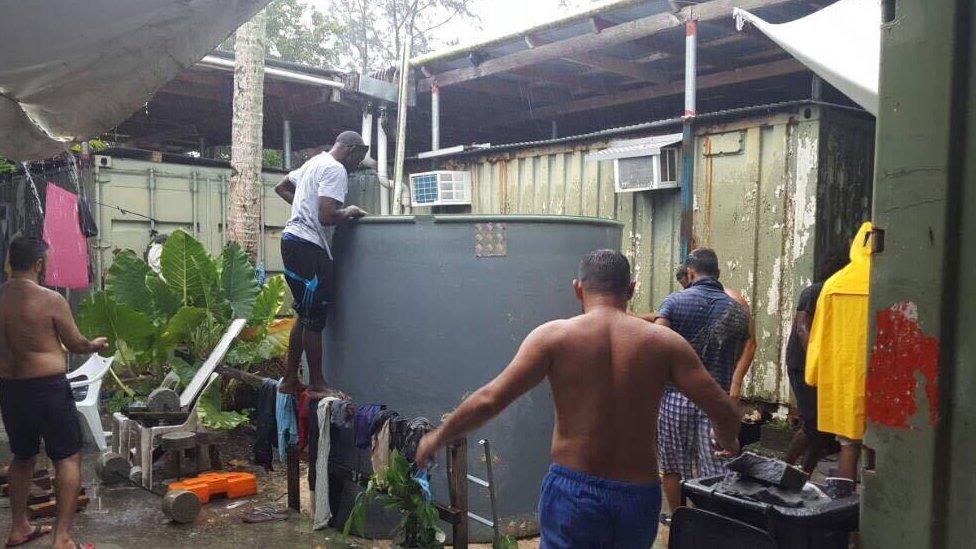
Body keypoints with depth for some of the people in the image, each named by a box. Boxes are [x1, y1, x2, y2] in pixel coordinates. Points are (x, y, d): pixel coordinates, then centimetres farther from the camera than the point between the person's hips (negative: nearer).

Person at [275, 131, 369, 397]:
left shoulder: (314, 162, 19)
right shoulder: (336, 170, -12)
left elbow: (281, 188, 30)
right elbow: (327, 217, -23)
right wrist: (349, 213, -4)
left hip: (293, 238, 10)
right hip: (308, 246, -10)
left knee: (305, 315, 15)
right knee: (314, 317, -4)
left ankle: (290, 381, 20)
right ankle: (317, 386, 2)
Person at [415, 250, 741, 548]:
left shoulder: (553, 336, -8)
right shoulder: (664, 342, -2)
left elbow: (489, 400, -12)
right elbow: (723, 412, -2)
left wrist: (438, 437, 3)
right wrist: (728, 443, 21)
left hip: (572, 491, -2)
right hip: (639, 497, 3)